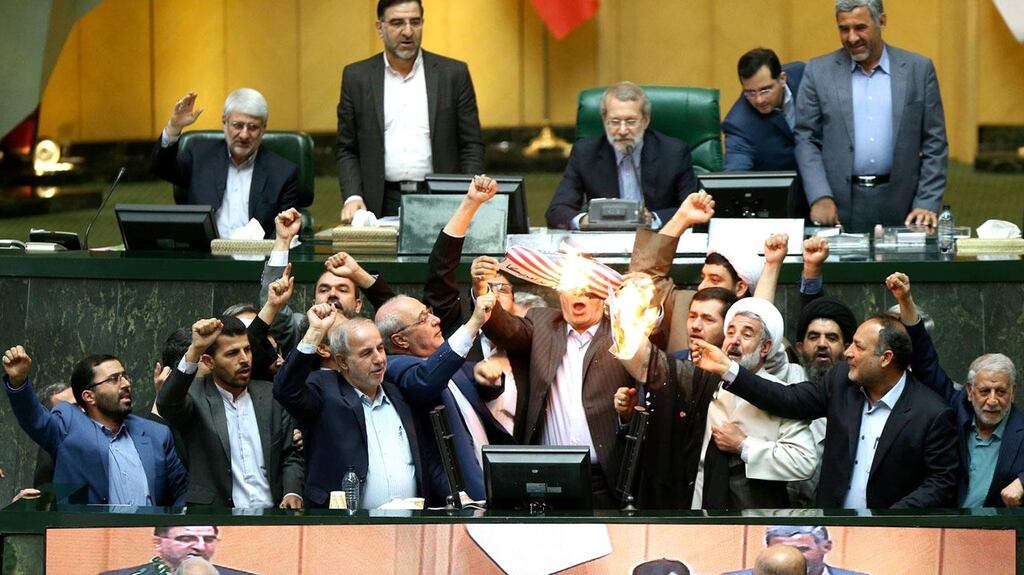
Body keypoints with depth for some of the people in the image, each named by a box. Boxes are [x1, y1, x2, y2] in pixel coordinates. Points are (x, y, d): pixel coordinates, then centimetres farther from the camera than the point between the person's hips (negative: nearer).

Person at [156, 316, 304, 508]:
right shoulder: (195, 397, 1)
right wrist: (195, 350, -30)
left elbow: (290, 456, 18)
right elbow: (167, 404, -22)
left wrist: (292, 492, -1)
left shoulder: (270, 395, 13)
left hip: (270, 514, 4)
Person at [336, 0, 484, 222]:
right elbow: (346, 149, 10)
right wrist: (353, 197, -5)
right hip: (382, 204, 0)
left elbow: (471, 145, 6)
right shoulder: (357, 77, 7)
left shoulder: (453, 74, 6)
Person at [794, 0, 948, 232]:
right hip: (839, 208, 0)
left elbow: (934, 144, 5)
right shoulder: (819, 71, 5)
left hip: (899, 204, 0)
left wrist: (927, 204, -4)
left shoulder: (919, 69, 5)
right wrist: (820, 197, -9)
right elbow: (806, 139, 4)